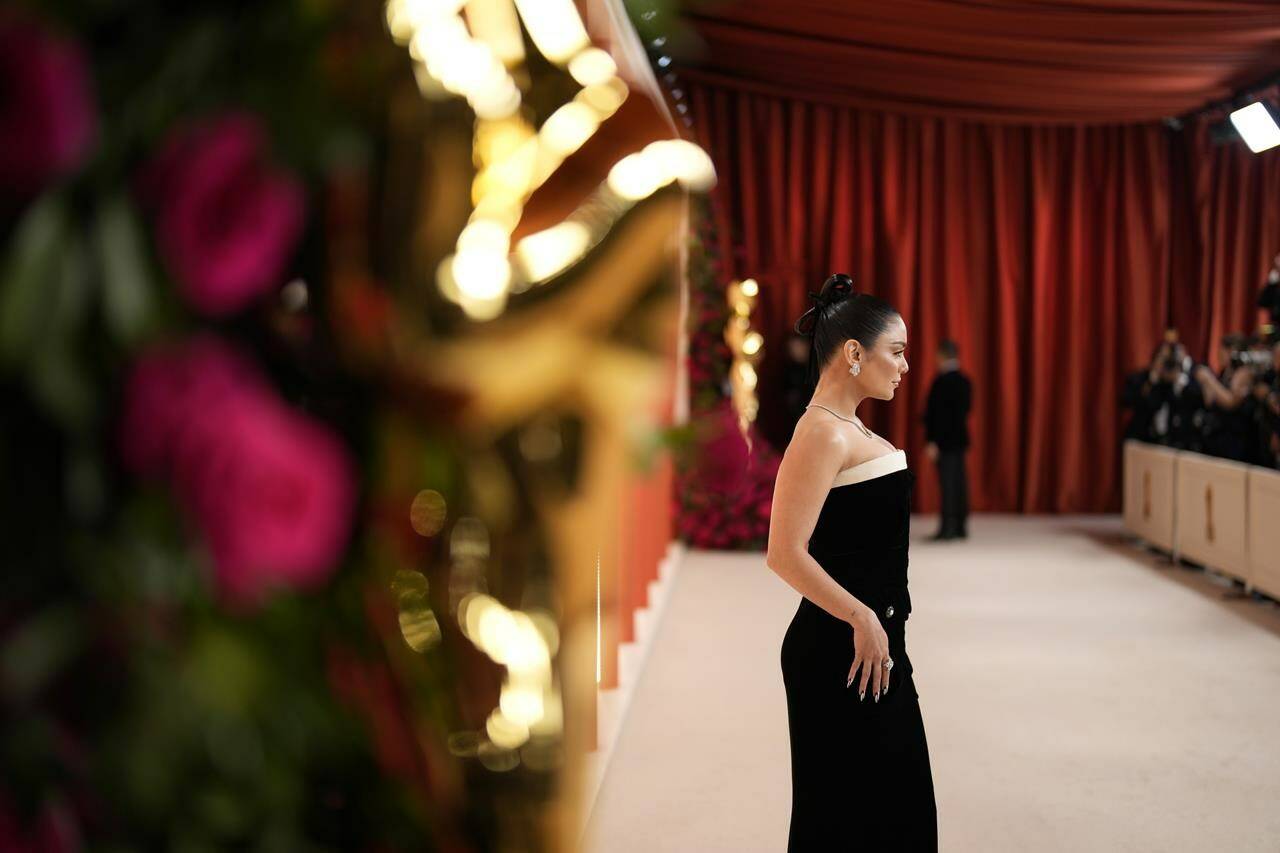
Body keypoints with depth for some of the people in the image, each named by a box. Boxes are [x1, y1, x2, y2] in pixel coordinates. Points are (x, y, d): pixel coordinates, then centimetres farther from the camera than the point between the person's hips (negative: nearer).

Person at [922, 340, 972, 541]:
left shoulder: (941, 381, -15)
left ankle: (948, 527, -10)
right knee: (959, 481, 9)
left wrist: (932, 441, -18)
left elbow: (936, 412, -18)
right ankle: (961, 526, 13)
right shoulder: (965, 381, 10)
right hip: (960, 437, 8)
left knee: (948, 482, -8)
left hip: (944, 439, -8)